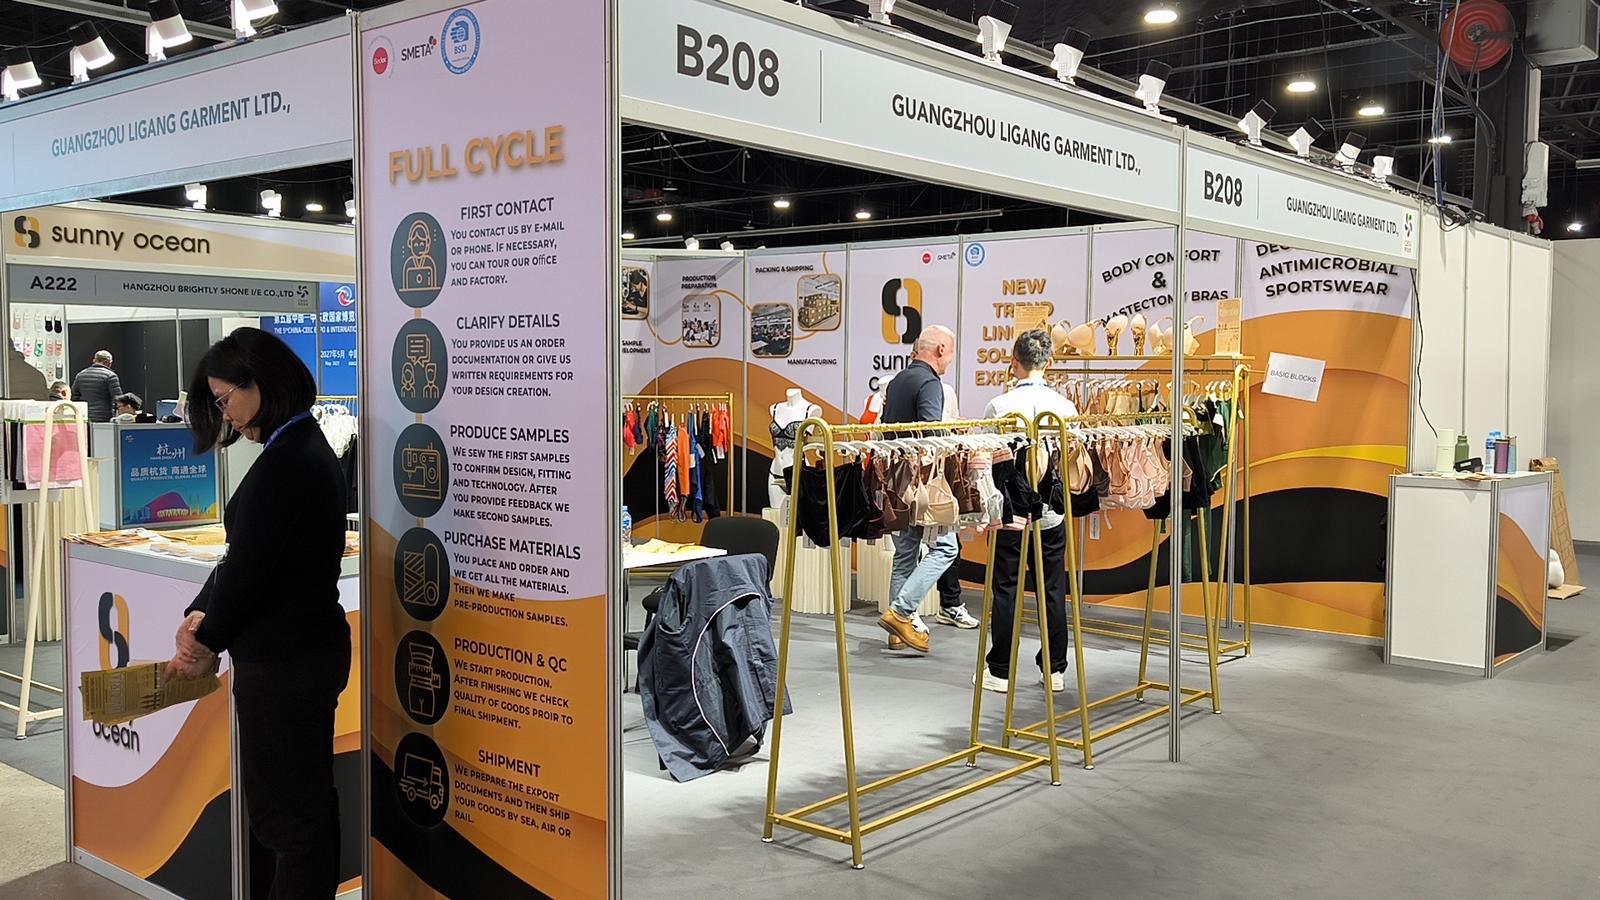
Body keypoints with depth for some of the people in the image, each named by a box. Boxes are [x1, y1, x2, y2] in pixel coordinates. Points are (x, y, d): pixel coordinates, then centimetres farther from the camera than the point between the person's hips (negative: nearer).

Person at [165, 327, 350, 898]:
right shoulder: (305, 449, 11)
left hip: (284, 662, -10)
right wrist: (200, 615, 5)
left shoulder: (284, 464, -21)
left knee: (288, 809, 0)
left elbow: (249, 567, -18)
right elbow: (244, 554, 14)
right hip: (309, 647, 10)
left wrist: (206, 644, -3)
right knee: (306, 798, 19)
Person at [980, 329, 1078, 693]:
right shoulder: (1065, 406, -4)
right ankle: (1054, 669, 18)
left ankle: (1000, 671, 10)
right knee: (1053, 591, 11)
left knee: (1006, 591, 5)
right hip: (1052, 512, 3)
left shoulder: (1000, 406, -11)